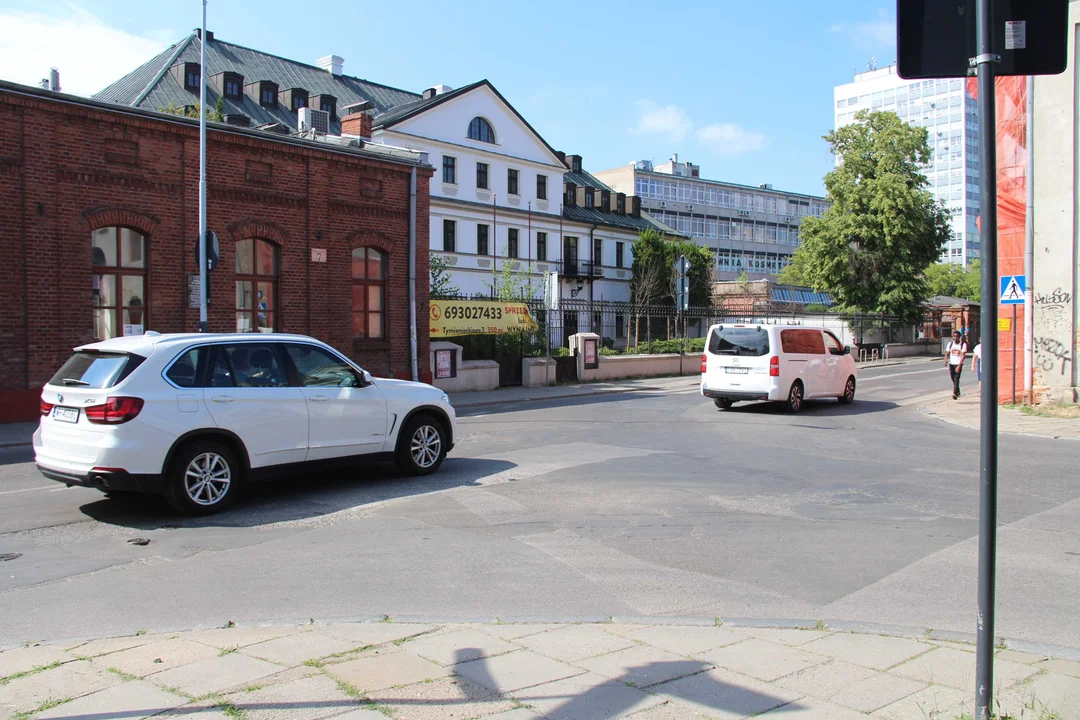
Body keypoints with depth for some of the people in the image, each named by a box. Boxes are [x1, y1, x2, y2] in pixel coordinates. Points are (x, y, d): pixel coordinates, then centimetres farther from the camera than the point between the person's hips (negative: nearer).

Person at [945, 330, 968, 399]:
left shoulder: (963, 344, -6)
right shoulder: (950, 344, 5)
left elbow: (963, 356, -12)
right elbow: (947, 353, 5)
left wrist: (959, 365, -22)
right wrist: (945, 361, -16)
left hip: (958, 364, -4)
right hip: (951, 364, 4)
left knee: (956, 378, -14)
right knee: (953, 379, 11)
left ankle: (955, 393, -20)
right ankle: (958, 392, 29)